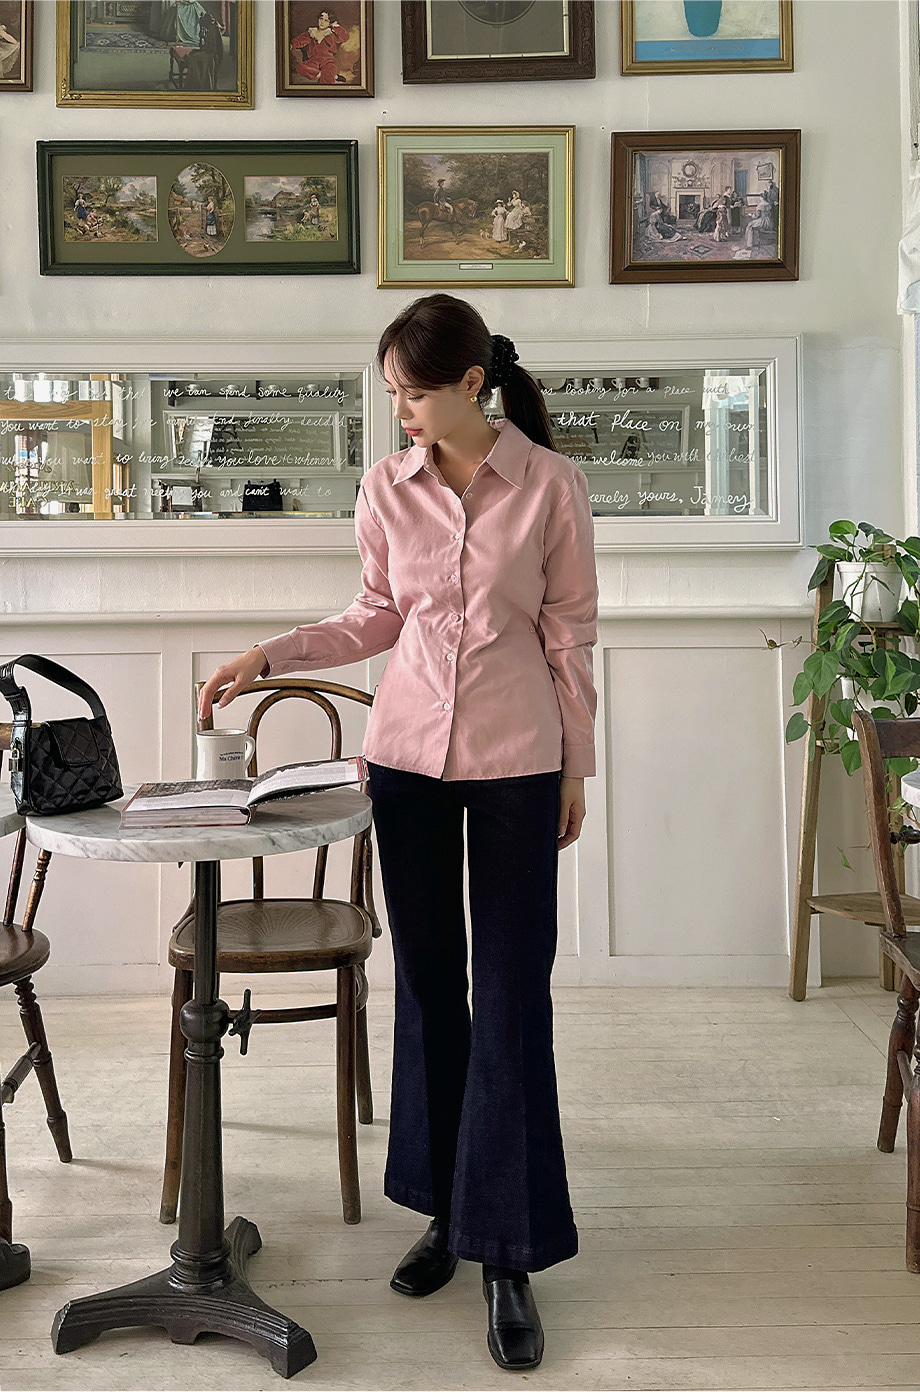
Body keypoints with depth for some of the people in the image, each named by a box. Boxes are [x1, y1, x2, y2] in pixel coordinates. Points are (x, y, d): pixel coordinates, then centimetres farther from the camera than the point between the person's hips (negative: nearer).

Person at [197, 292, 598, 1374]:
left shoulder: (551, 484, -5)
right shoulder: (387, 487, 3)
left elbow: (572, 634, 0)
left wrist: (577, 767, 3)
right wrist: (268, 657, 3)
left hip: (516, 761, -3)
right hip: (408, 754, 3)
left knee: (511, 999, -1)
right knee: (427, 983, 10)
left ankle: (510, 1253, 9)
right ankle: (445, 1210, 25)